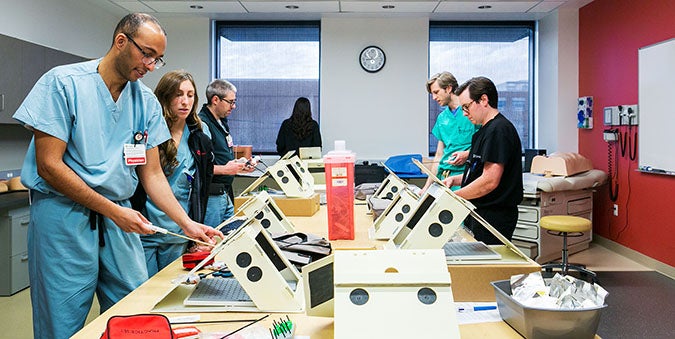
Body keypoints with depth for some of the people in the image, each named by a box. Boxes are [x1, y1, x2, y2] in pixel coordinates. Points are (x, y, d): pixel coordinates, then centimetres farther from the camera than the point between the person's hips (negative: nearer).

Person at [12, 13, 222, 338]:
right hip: (64, 213, -4)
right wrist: (113, 211, -16)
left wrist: (187, 224, -5)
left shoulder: (147, 101, 5)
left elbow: (152, 174, 6)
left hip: (120, 216, 5)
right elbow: (49, 165, -13)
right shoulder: (63, 83, -9)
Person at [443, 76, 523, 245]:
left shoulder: (498, 130, -17)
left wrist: (453, 196, -16)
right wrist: (455, 179, 8)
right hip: (478, 213, 10)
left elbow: (490, 181, -24)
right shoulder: (485, 130, 17)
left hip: (493, 218, -10)